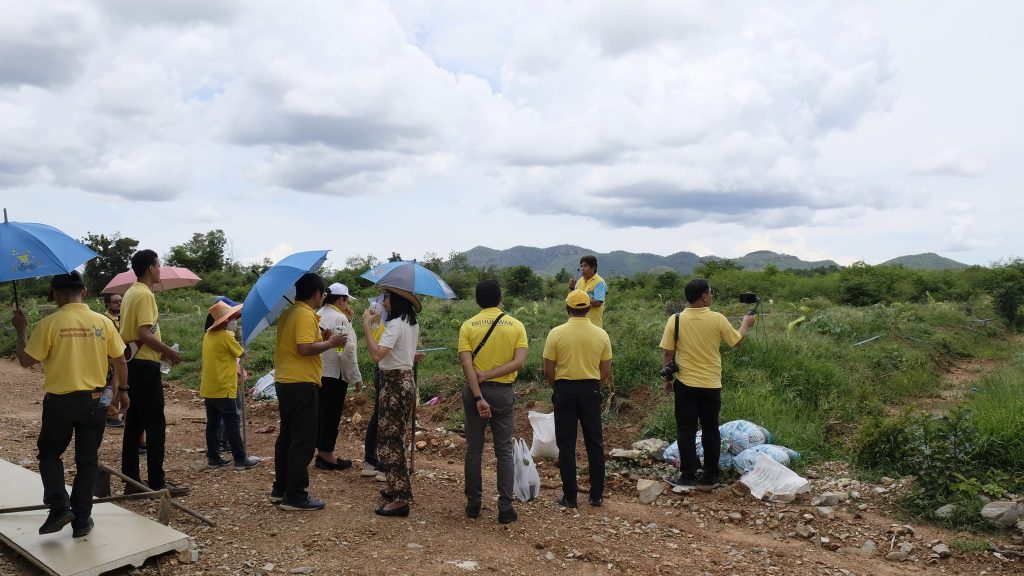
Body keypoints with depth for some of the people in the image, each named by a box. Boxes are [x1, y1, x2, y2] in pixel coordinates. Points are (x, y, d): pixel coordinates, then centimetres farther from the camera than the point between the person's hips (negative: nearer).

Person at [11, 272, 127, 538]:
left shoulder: (49, 323, -11)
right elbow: (120, 362, 1)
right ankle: (82, 520, 15)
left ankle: (59, 507, 4)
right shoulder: (103, 322, -4)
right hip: (94, 401, 2)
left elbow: (26, 360, -4)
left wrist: (20, 331, 10)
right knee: (87, 461, 12)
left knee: (49, 454, 19)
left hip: (60, 401, -2)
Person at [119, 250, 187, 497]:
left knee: (133, 425, 11)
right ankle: (157, 483, 0)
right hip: (145, 365, -10)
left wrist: (161, 351, 15)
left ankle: (131, 481, 16)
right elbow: (145, 333, -22)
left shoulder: (130, 293, 16)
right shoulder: (145, 294, -14)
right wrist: (168, 351, -11)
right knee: (155, 425, -4)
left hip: (131, 363, 10)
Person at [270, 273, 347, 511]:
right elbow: (305, 348, -25)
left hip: (285, 382, 10)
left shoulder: (288, 313, 14)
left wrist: (321, 338, 14)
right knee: (303, 442, -4)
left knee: (286, 437, 17)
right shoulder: (306, 315, -15)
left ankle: (280, 489, 25)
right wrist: (330, 342, -12)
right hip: (302, 384, -10)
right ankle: (295, 496, 0)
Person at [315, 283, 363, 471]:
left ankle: (322, 452, 24)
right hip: (335, 374, -8)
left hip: (319, 372, 8)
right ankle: (327, 455, 8)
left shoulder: (319, 315, 9)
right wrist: (357, 378, -13)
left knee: (322, 413, 15)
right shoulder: (339, 318, -16)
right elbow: (347, 351, -19)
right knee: (332, 415, 1)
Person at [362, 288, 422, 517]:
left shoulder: (395, 324, -18)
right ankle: (398, 488, 30)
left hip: (394, 383, -10)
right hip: (406, 380, 10)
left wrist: (367, 326, -23)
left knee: (389, 440, -5)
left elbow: (376, 355, -29)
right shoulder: (412, 324, 11)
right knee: (395, 438, 19)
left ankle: (400, 499, -3)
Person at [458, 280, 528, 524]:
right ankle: (505, 508, 6)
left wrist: (479, 398, -18)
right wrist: (487, 375, -13)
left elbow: (466, 364, -14)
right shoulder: (516, 325, -1)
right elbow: (518, 362, -13)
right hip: (503, 392, 0)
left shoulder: (468, 326, -3)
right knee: (504, 451, 7)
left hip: (475, 391, 0)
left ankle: (473, 504, 18)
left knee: (474, 450, 10)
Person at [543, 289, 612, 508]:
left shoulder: (556, 333, -9)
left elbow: (548, 370, -6)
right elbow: (605, 370, 3)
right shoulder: (601, 334, -2)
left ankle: (570, 496, 11)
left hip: (564, 389, -2)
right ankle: (597, 495, 18)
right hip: (591, 390, 2)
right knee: (594, 443, 12)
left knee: (566, 444, 7)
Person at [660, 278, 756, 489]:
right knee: (711, 430, 12)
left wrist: (667, 379, 8)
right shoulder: (718, 319, -9)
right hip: (711, 384, 1)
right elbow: (737, 341, 5)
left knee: (686, 430, 7)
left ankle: (688, 476, 8)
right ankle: (710, 476, 18)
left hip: (686, 384, 0)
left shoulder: (675, 320, -8)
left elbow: (667, 353, -5)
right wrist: (746, 323, 23)